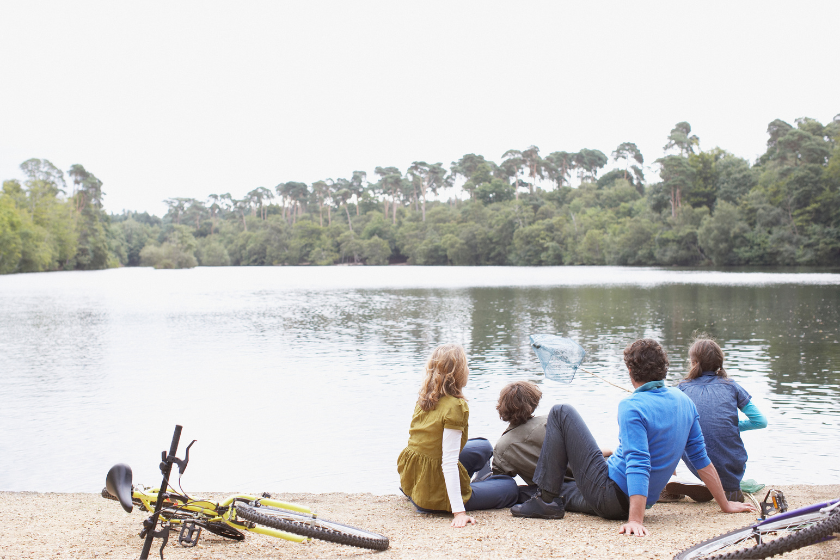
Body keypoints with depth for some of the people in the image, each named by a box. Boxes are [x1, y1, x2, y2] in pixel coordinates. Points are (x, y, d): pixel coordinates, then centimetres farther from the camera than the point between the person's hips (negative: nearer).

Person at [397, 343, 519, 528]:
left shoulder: (424, 400, 1)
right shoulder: (455, 407, -23)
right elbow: (448, 463, -27)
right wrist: (459, 512, -26)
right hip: (436, 494, -8)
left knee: (484, 447, 25)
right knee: (510, 487, 13)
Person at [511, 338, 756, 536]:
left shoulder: (632, 407, -20)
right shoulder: (684, 401, 4)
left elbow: (638, 466, -30)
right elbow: (701, 458, 7)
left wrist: (635, 521, -36)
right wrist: (725, 505, 15)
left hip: (610, 494, -8)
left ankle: (547, 500, -2)